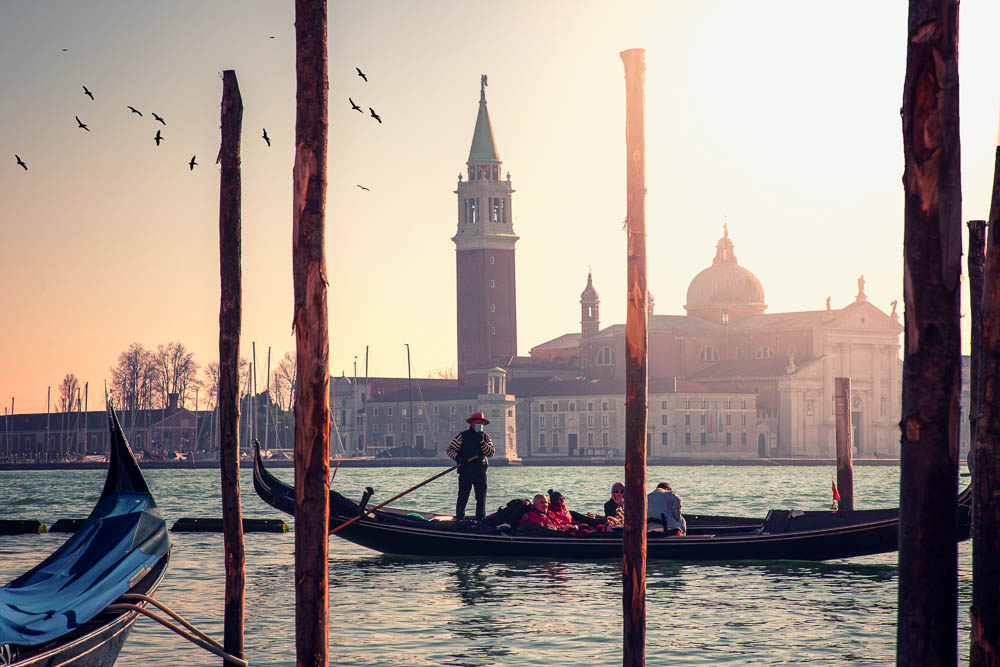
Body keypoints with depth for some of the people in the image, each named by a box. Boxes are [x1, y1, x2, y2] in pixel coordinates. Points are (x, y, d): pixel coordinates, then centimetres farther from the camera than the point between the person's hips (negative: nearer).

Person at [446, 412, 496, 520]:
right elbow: (450, 449, 2)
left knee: (481, 497, 3)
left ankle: (480, 519, 11)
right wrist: (457, 458, -16)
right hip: (465, 471, -3)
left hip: (480, 472, 3)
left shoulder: (486, 438, 12)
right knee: (463, 497, -3)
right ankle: (459, 519, 4)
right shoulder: (462, 436, 2)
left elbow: (491, 453, 1)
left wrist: (481, 442, -11)